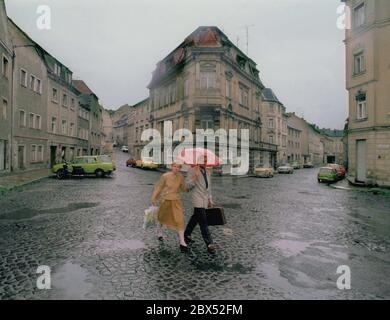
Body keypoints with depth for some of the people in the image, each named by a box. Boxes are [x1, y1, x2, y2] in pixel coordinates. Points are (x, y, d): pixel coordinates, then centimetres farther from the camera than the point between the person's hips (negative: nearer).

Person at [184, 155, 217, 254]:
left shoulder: (207, 172, 13)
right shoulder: (192, 170, -8)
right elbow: (188, 185, -13)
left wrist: (210, 200, 18)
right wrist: (195, 176, -26)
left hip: (205, 200, 7)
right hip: (198, 201, -7)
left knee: (195, 218, 18)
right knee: (203, 222, -8)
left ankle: (187, 235, 36)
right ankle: (209, 244, -3)